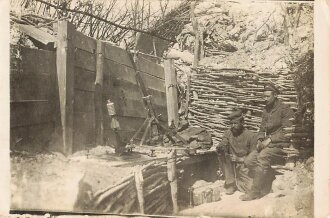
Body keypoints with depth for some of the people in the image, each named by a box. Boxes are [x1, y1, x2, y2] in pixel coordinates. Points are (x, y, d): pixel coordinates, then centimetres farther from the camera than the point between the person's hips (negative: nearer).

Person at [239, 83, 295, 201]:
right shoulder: (266, 110, 18)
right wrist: (260, 140, 2)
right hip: (267, 144, 8)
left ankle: (255, 191, -26)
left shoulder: (285, 110, -5)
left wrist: (270, 140, -17)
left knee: (263, 156, -31)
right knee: (250, 160, -14)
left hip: (280, 144, -8)